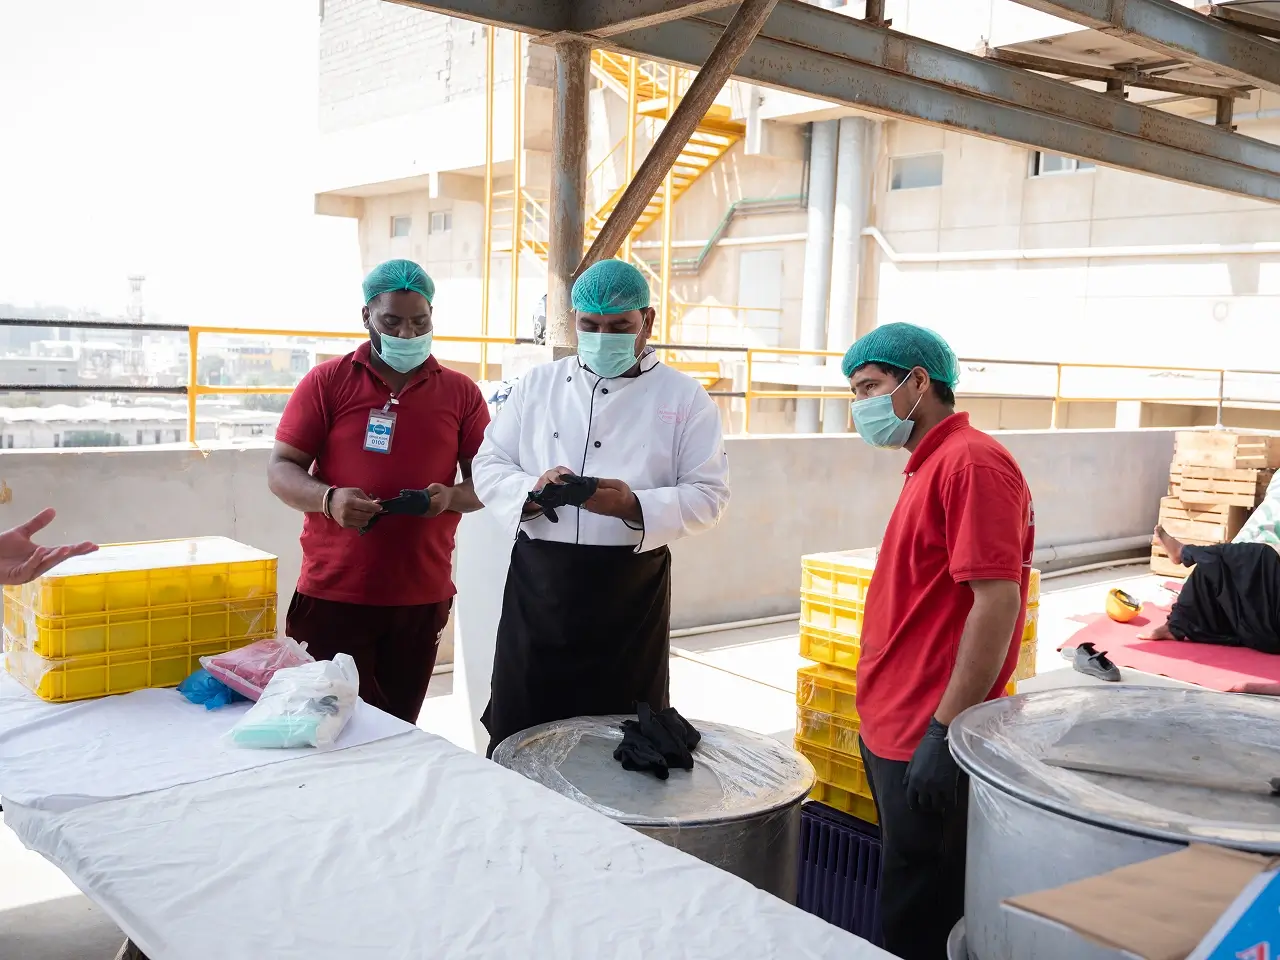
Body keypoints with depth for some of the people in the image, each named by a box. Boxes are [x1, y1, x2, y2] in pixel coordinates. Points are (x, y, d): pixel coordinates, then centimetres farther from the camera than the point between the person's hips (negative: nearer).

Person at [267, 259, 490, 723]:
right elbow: (281, 470, 1)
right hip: (333, 594, -1)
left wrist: (451, 497, -15)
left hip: (422, 597, 2)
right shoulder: (326, 382, 2)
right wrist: (329, 499, -20)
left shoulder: (461, 392, 7)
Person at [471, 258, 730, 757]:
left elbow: (708, 496, -3)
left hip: (631, 593, -2)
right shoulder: (537, 384, 9)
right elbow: (488, 466, 8)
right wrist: (532, 491, -14)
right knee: (519, 741, 6)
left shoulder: (684, 398, 1)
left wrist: (635, 507, -21)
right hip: (538, 585, 2)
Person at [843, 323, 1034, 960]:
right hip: (891, 729, 9)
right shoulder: (930, 465, 13)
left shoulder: (971, 463, -16)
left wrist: (943, 733, -23)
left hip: (925, 743, -9)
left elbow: (997, 603, -23)